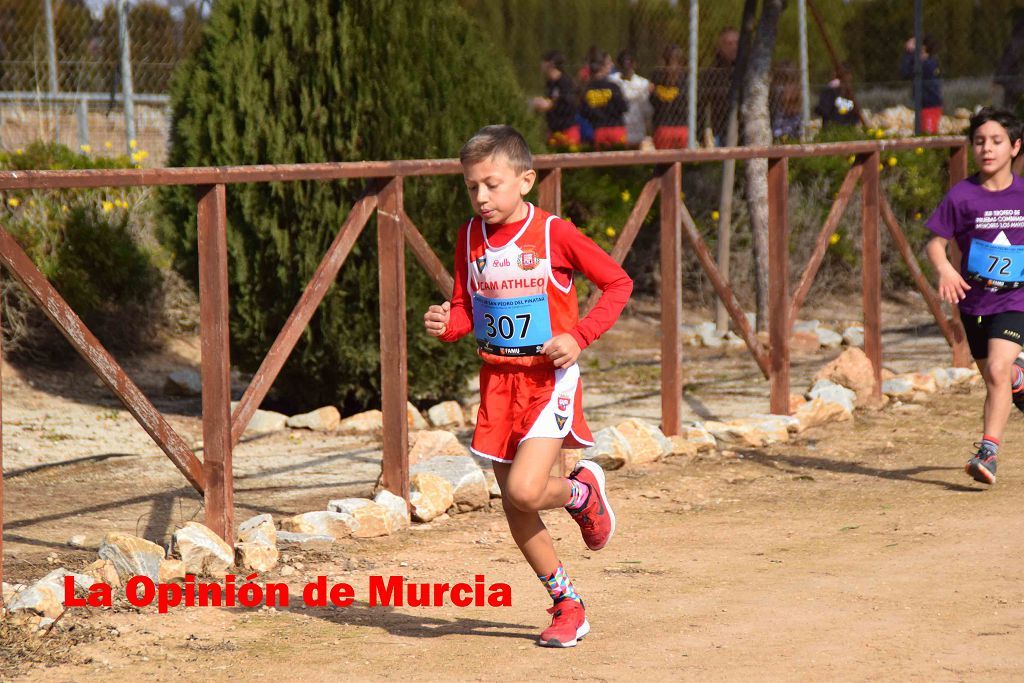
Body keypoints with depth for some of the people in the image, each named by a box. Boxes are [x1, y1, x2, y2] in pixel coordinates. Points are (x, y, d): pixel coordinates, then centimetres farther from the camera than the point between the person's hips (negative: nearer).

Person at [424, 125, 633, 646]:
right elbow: (466, 307, 12)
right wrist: (446, 324, -11)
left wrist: (580, 336, -13)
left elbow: (618, 282, -3)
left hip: (549, 378, -5)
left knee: (524, 491, -21)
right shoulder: (470, 238, 3)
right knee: (514, 508, 6)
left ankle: (583, 491, 14)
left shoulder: (555, 235, -10)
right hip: (496, 382, 5)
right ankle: (567, 604, 23)